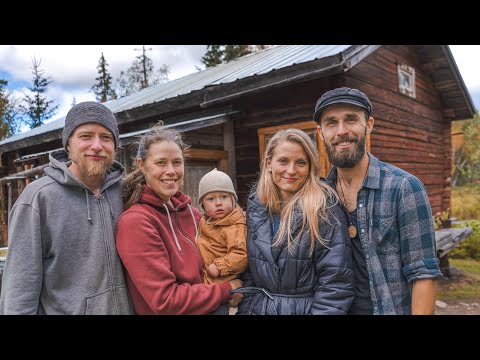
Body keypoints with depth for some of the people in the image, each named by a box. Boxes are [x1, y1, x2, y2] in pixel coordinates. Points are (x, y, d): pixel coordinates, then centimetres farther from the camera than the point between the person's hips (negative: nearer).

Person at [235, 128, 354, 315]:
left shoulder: (325, 210, -15)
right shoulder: (256, 208, -1)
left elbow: (335, 283, -17)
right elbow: (249, 271, 6)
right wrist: (244, 309, 1)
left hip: (307, 309, -4)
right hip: (257, 308, 4)